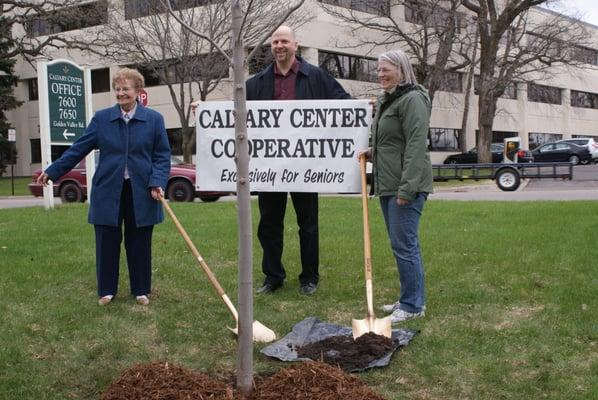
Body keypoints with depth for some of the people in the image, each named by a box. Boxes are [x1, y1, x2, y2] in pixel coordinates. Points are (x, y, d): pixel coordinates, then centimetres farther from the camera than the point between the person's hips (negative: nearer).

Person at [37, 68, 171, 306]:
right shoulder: (101, 118, 3)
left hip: (141, 192, -1)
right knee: (107, 243, 6)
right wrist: (52, 171, 2)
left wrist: (157, 183, -14)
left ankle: (141, 290, 22)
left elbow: (162, 156, 0)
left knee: (139, 244, 8)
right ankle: (106, 290, 21)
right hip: (108, 191, 1)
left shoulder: (154, 119, 0)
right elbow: (79, 149, 4)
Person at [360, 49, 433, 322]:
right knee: (403, 244, 14)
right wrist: (373, 153, 12)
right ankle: (412, 299, 23)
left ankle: (413, 305, 2)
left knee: (404, 245, -7)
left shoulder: (412, 100, -12)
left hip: (406, 186, -10)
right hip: (387, 186, 10)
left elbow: (416, 146, -19)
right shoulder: (385, 101, 19)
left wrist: (407, 188, -23)